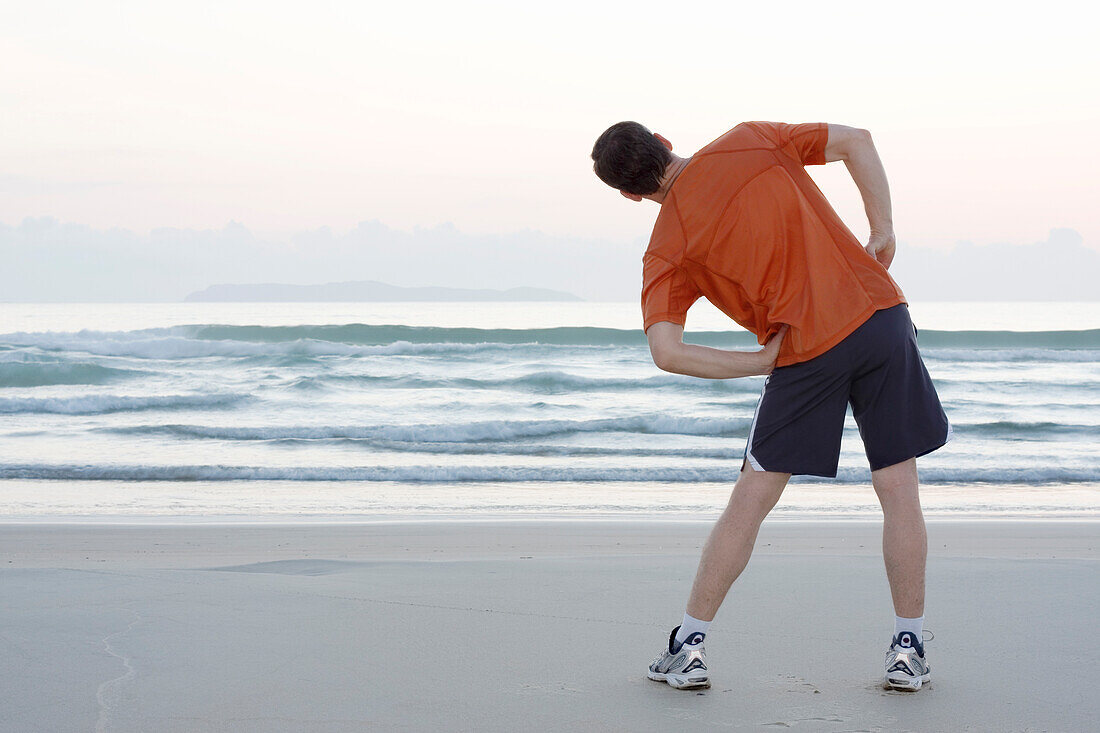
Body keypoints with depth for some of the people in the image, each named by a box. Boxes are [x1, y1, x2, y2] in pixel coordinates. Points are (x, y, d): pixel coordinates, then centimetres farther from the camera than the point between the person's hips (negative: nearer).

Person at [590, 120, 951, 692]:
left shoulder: (666, 249, 5)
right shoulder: (748, 141, 11)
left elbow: (665, 350, -7)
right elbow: (856, 141, 8)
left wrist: (763, 362, -1)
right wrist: (883, 230, 8)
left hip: (805, 352, -2)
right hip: (880, 312, 2)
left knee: (751, 501, 10)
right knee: (899, 490, 10)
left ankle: (688, 647, 16)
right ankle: (908, 650, 13)